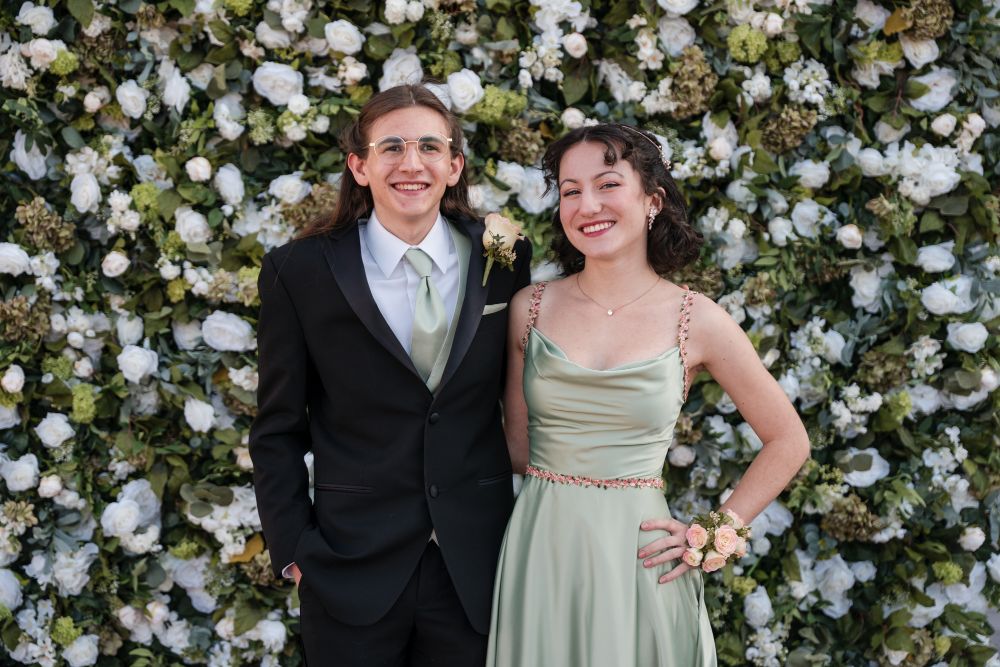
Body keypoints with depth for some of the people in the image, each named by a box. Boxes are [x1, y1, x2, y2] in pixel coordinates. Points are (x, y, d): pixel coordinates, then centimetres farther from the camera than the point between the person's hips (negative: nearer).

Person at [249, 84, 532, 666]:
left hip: (477, 567, 2)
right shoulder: (300, 272, -5)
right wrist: (295, 551, -4)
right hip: (352, 570, -1)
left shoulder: (503, 260, -1)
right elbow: (278, 431, 0)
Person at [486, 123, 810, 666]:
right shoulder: (530, 308, 0)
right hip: (541, 555, 2)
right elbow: (518, 443, 10)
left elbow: (788, 442, 4)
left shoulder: (697, 322, -5)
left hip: (638, 560, -1)